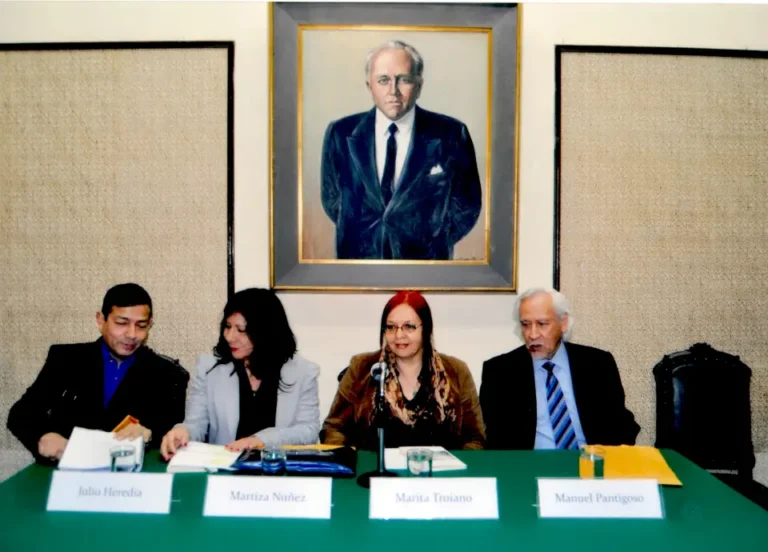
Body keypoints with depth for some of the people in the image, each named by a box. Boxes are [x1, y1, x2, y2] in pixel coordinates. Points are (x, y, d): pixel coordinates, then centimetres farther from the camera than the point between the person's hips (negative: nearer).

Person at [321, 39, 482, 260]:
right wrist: (365, 237, -6)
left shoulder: (451, 135, -11)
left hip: (425, 255, -1)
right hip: (358, 254, 2)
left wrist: (429, 244, -11)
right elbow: (332, 199, 3)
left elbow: (465, 207, -6)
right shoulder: (340, 134, -6)